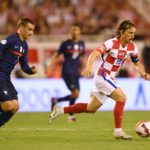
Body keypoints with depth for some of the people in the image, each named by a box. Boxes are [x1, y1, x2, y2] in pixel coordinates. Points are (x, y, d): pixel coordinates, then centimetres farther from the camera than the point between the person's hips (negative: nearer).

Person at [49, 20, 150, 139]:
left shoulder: (132, 46, 1)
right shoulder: (112, 43, -19)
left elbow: (137, 63, 13)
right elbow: (94, 54, -30)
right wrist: (89, 66, -48)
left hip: (110, 79, 8)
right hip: (102, 76, -8)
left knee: (91, 109, 13)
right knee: (121, 97, -22)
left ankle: (60, 110, 24)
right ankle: (118, 131, -15)